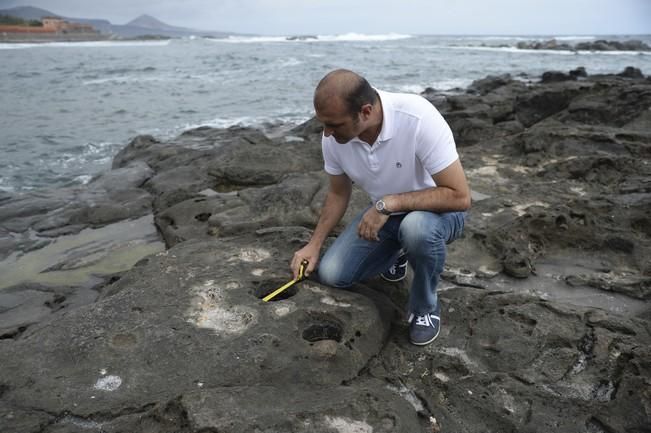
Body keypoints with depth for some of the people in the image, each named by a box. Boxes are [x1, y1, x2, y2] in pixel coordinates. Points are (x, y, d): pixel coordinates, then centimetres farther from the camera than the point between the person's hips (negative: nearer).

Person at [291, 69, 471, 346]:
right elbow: (338, 193, 2)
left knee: (416, 227, -40)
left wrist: (388, 203, -35)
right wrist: (314, 244, -6)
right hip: (385, 214, 5)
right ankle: (399, 250, 20)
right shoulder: (333, 137, -17)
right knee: (331, 274, -8)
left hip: (437, 210, -4)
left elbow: (459, 196, -32)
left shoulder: (418, 118, -34)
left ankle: (425, 308, -8)